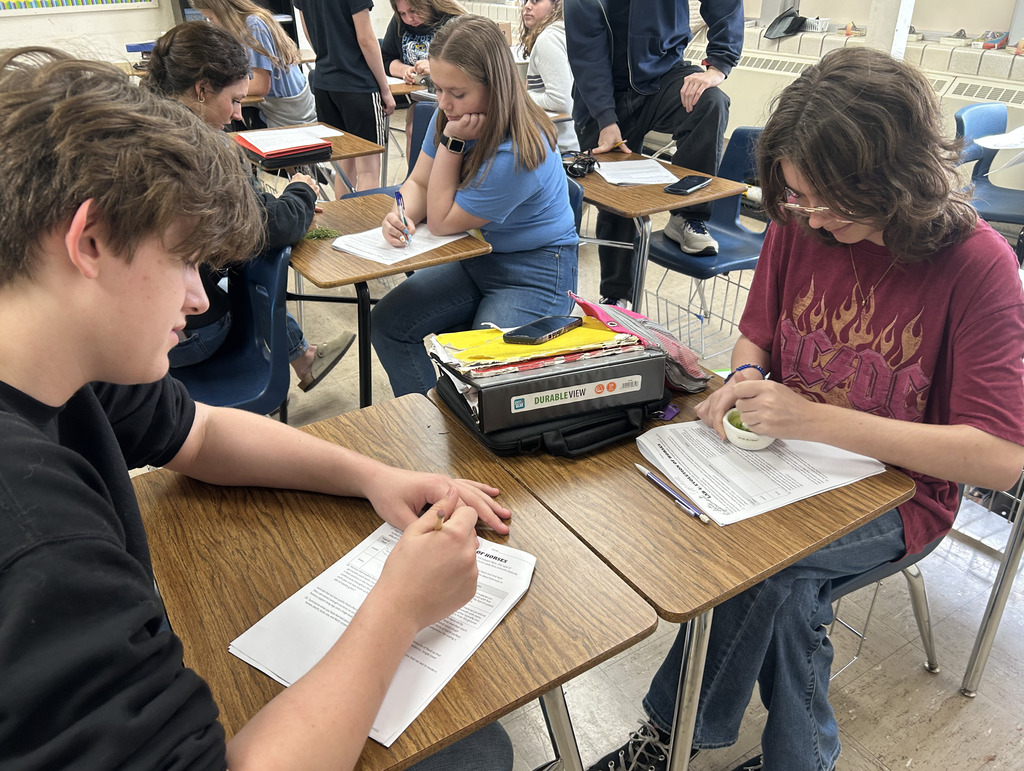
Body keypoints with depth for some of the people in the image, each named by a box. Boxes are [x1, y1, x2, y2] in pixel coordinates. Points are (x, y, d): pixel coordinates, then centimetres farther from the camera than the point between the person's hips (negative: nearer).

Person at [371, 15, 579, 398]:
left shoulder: (518, 154, -30)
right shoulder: (450, 115, -8)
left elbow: (442, 222, -20)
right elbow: (418, 183, 4)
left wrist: (451, 142, -24)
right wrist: (403, 215, -18)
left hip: (535, 273, -8)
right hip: (475, 257, 8)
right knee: (386, 322, -2)